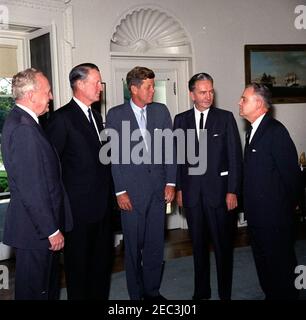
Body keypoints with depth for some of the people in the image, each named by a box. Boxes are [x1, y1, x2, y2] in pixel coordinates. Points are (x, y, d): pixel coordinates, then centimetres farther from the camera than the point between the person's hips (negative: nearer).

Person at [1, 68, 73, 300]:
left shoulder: (22, 121, 9)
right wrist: (51, 230, -18)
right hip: (36, 229, -10)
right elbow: (32, 189, -25)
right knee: (35, 289, 7)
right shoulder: (23, 128, -23)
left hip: (41, 223, 10)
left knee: (49, 283, 23)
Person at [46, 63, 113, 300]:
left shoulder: (96, 115, 13)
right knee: (79, 262, 8)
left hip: (102, 203, 8)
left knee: (102, 258, 18)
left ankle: (100, 295, 34)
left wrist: (109, 191, 12)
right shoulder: (62, 118, -13)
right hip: (79, 206, -7)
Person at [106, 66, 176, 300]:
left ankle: (153, 291, 27)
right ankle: (136, 294, 23)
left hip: (158, 188, 3)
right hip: (132, 189, -3)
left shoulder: (161, 111, 7)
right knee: (133, 246, 6)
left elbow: (170, 148, 7)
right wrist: (120, 191, -8)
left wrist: (171, 182, 2)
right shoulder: (116, 115, -2)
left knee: (156, 243, 11)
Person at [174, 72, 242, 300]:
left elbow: (235, 157, -3)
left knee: (223, 245, 5)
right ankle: (201, 292, 28)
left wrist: (232, 191, -8)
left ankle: (225, 293, 21)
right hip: (192, 192, 2)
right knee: (198, 245, 13)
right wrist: (179, 188, 4)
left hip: (219, 190, -2)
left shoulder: (225, 118, -1)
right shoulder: (181, 120, 6)